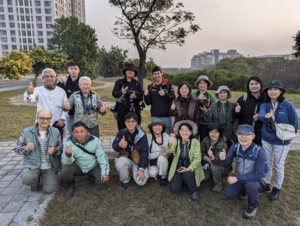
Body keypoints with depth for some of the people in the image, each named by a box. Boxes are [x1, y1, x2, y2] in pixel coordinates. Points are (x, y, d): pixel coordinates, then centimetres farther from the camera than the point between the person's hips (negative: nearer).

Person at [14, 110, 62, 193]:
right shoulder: (27, 132, -6)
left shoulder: (55, 132, 0)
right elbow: (17, 148, 0)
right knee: (27, 179, -33)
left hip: (50, 167, 1)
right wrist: (27, 148, -22)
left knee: (50, 190, -10)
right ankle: (35, 181, 8)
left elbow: (60, 147, 5)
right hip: (32, 165, -1)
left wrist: (55, 150, -19)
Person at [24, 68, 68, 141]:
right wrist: (28, 93, -40)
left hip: (57, 125, 2)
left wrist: (63, 118, -7)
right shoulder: (38, 90, 0)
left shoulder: (61, 91, 5)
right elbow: (28, 100, -18)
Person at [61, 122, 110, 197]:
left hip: (93, 166, 0)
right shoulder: (69, 144, -14)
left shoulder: (95, 140, -17)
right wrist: (68, 154, -43)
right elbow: (65, 162, -20)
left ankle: (91, 176, 16)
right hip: (78, 168, 1)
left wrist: (105, 173, -15)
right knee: (65, 171, -26)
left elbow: (102, 157, -12)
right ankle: (71, 185, 9)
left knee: (102, 179, -22)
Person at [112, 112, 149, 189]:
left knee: (141, 182, -18)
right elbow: (114, 146, -15)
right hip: (125, 158, 1)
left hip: (138, 160, -1)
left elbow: (144, 152, -12)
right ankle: (125, 180, -1)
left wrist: (141, 169, -17)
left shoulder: (142, 134, -13)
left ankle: (135, 171, 18)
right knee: (119, 163, -33)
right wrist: (119, 145, -41)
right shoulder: (122, 132, -8)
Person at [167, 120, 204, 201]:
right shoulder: (176, 140, -6)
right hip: (178, 168, 2)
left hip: (191, 168, -2)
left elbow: (197, 159, -11)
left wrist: (189, 168, -24)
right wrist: (170, 144, -49)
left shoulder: (195, 142, -11)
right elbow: (169, 151, -26)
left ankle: (194, 191, -4)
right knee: (174, 189, -11)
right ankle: (182, 179, 22)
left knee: (186, 175, -34)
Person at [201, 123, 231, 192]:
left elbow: (218, 161, -38)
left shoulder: (223, 145, -28)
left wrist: (212, 157, -60)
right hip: (209, 164, 5)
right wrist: (206, 158, -17)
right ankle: (215, 175, 17)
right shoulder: (206, 140, -15)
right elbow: (202, 151, 3)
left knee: (214, 166, -35)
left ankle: (218, 184, -8)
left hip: (224, 166, -5)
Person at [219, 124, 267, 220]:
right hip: (240, 179, 4)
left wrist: (237, 178, -30)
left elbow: (259, 174, -26)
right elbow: (226, 164, -14)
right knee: (229, 194, -15)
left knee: (249, 184, -35)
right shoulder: (235, 147, -14)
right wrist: (223, 159, -39)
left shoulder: (259, 151, -27)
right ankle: (244, 192, 20)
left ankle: (254, 206, -3)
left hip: (255, 181, -4)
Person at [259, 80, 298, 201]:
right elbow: (261, 115, -26)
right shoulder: (265, 105, -6)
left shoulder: (288, 105, -13)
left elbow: (294, 123, -3)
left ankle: (277, 188, 30)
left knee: (279, 166, 12)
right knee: (266, 164, 15)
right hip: (266, 140, 3)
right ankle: (266, 185, 33)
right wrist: (266, 116, -47)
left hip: (281, 142, -3)